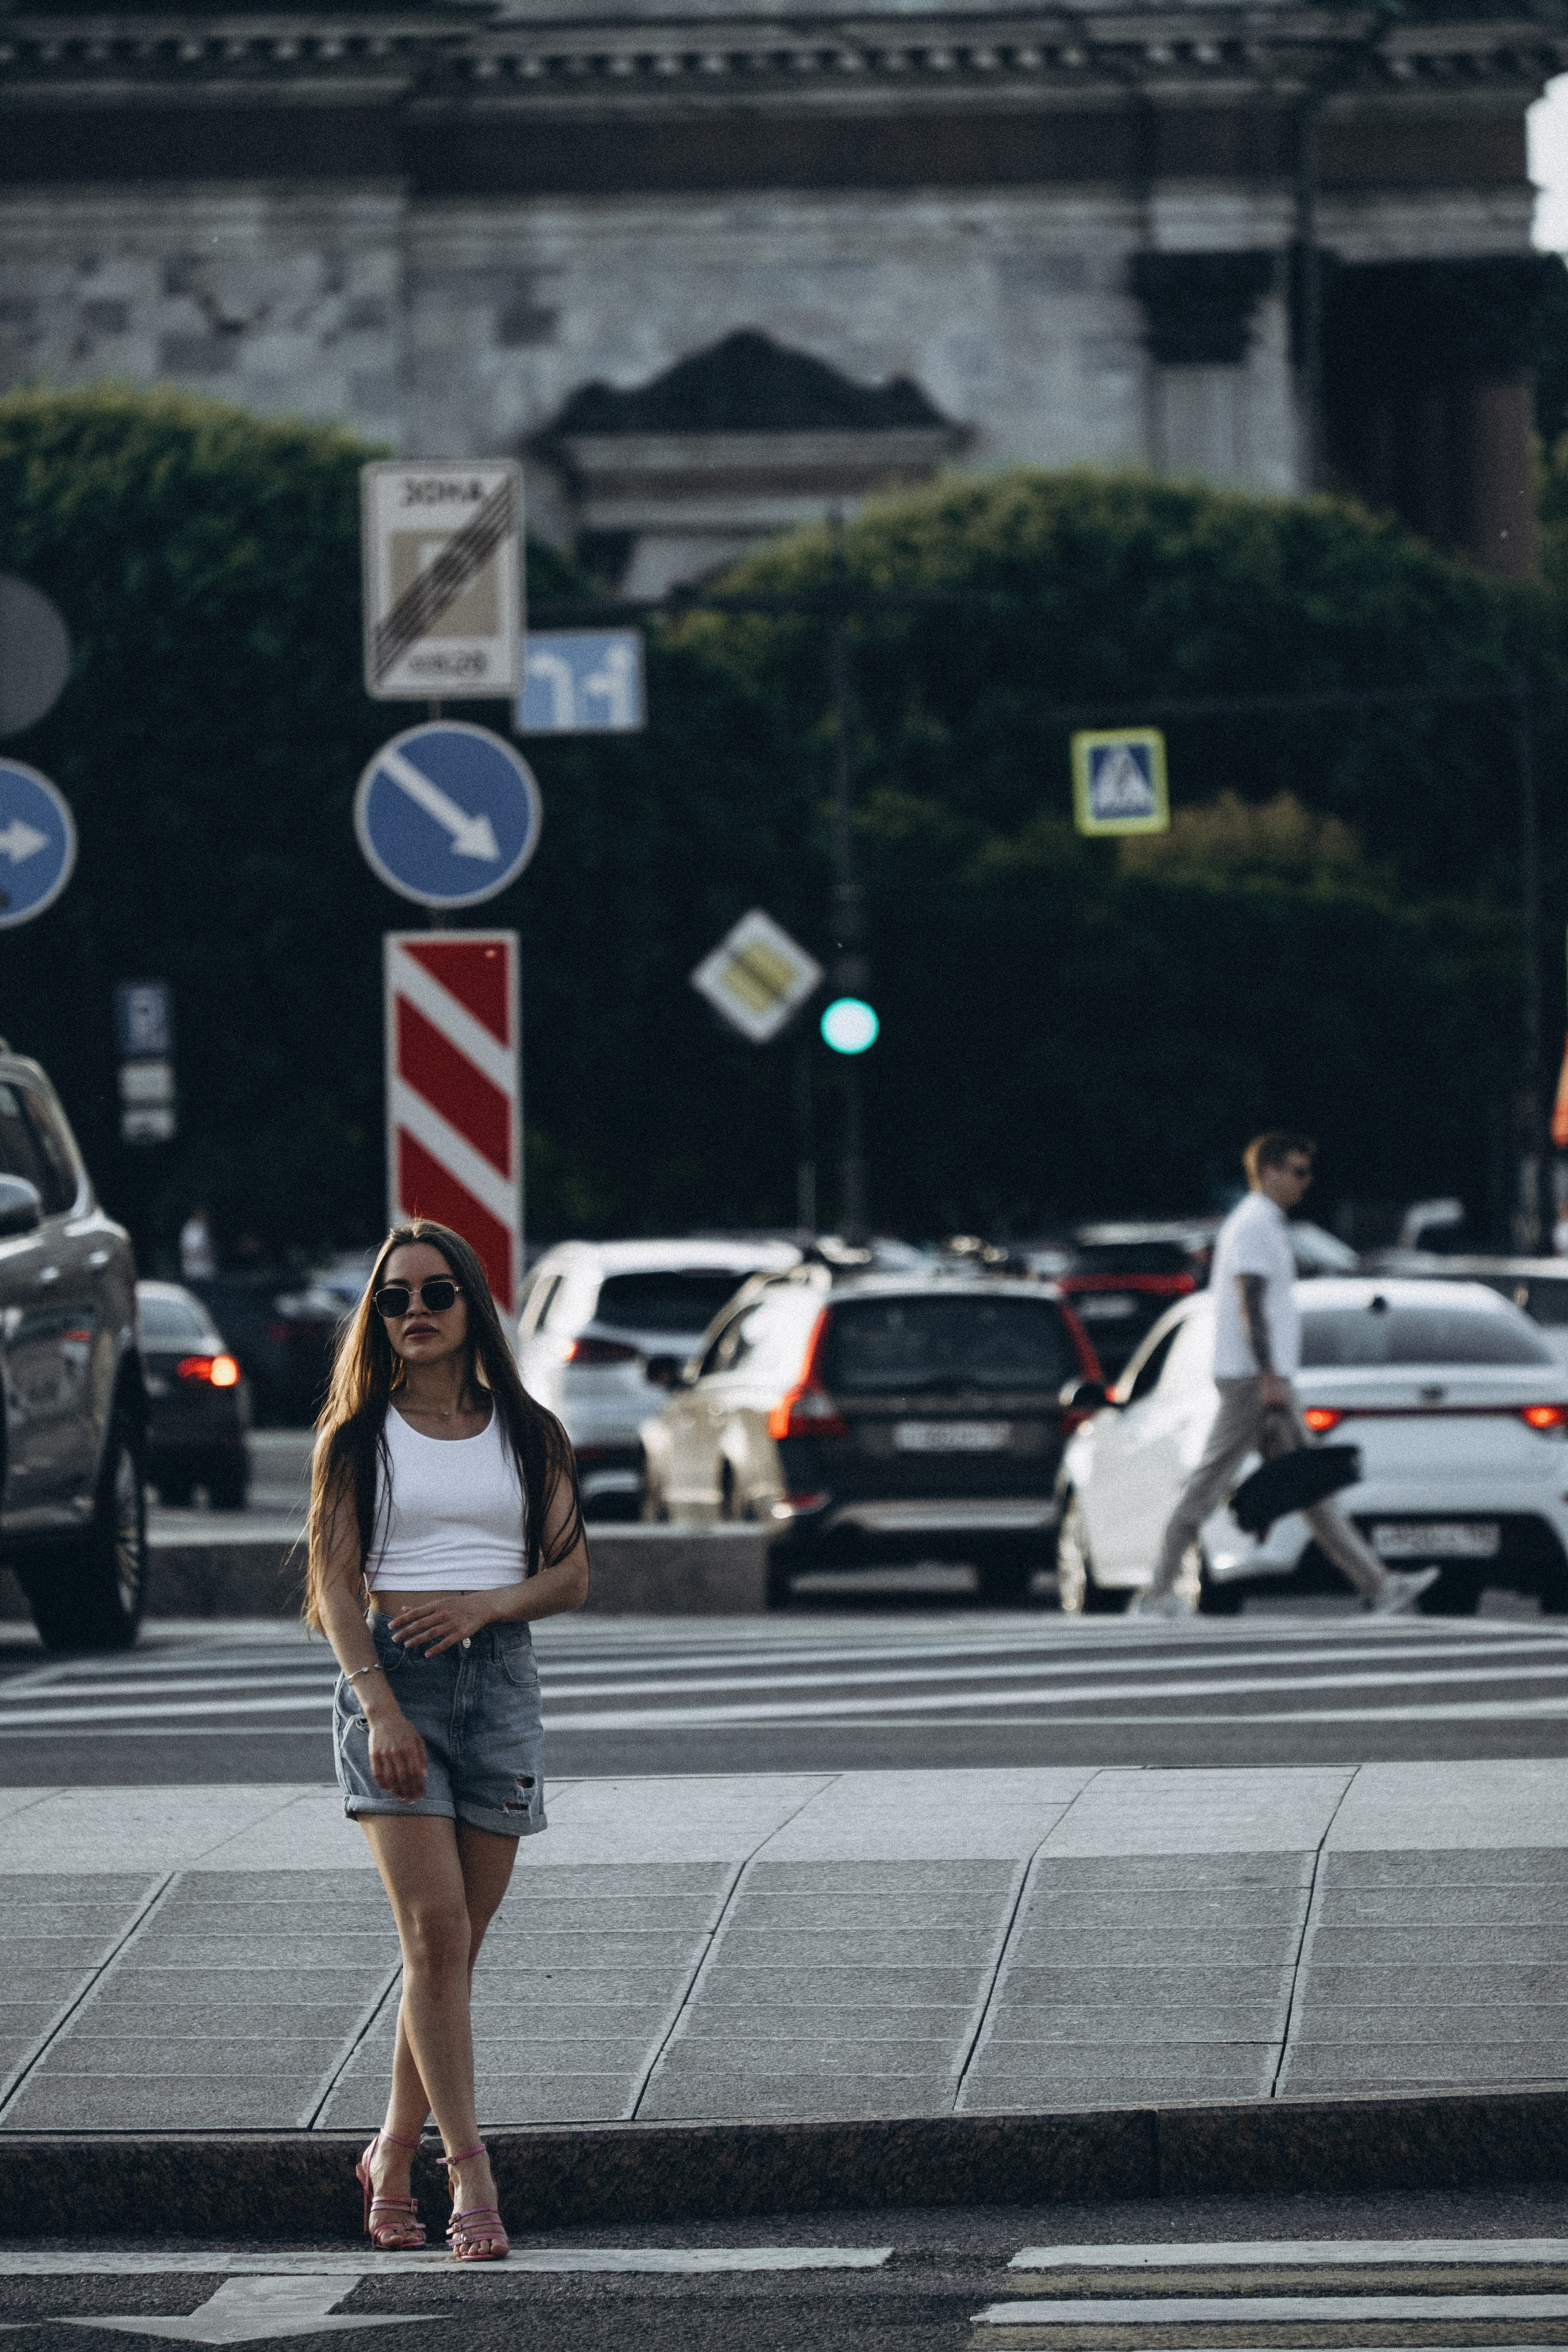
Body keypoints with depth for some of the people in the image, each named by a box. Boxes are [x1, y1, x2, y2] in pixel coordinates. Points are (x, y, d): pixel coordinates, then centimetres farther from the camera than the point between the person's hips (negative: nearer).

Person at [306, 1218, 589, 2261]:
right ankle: (469, 2166, -16)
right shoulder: (359, 1435, 5)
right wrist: (380, 1705, -14)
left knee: (457, 1943, 3)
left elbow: (572, 1576, 7)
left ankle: (394, 2157, 17)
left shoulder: (527, 1434, 10)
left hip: (500, 1675, 2)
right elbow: (336, 1580, -1)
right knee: (436, 1929, -13)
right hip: (389, 1675, -2)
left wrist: (486, 1604, -12)